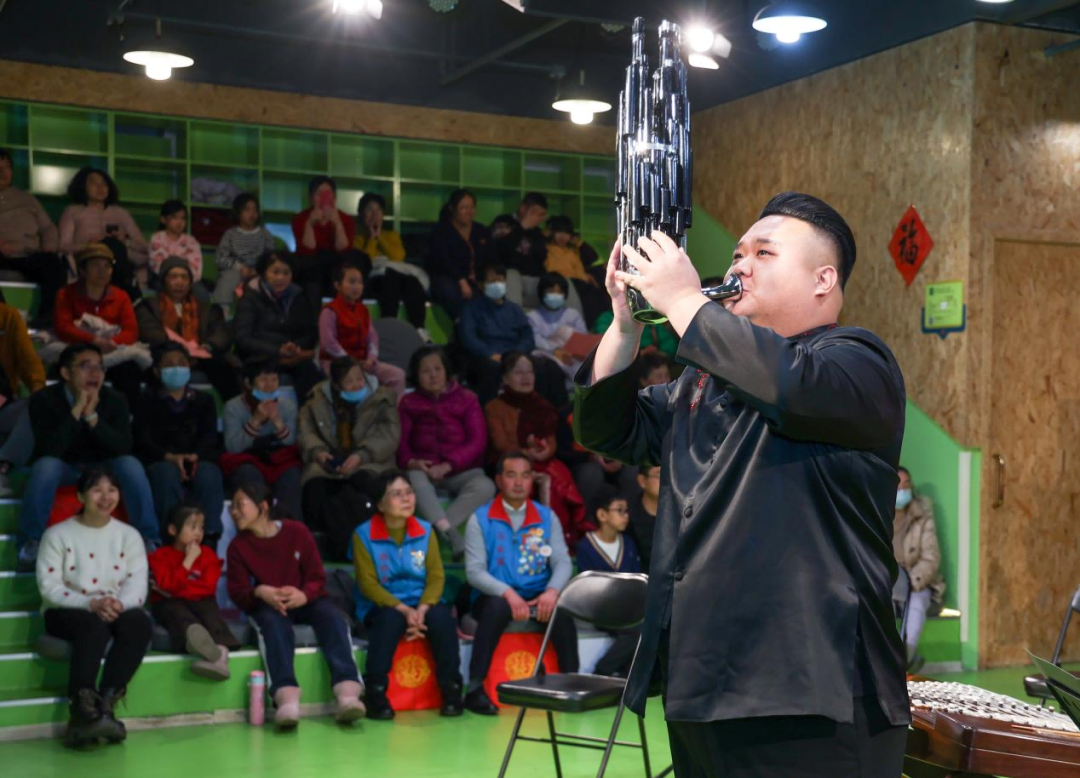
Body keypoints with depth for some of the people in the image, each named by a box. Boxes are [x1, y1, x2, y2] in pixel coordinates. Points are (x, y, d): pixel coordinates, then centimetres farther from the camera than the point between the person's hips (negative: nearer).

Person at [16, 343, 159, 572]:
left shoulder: (115, 399, -11)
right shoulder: (44, 399, -17)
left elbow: (124, 447, -21)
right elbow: (49, 450, -29)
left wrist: (92, 416, -33)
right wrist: (77, 410, -35)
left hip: (102, 467, 2)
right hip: (63, 467, -1)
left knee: (131, 465, -30)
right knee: (45, 465, -36)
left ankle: (148, 541, -19)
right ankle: (30, 544, -20)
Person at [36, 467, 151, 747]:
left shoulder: (128, 535, 9)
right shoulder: (58, 534, 1)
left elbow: (137, 584, -2)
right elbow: (49, 587, -9)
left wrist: (119, 604, -26)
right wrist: (91, 603, -25)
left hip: (116, 611, 3)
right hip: (66, 613, -3)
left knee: (140, 622, -32)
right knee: (94, 625, -38)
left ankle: (105, 705, -36)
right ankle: (82, 711, -42)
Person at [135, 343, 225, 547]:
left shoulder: (204, 401, 23)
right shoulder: (148, 402, 19)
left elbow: (209, 436, 6)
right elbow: (143, 440, 2)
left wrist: (194, 456, -18)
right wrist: (170, 457, -19)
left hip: (198, 461, 1)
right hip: (160, 462, -1)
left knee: (208, 473, -34)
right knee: (167, 473, -37)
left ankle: (210, 537, -37)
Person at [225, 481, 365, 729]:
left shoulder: (297, 531, -2)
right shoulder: (238, 546, 2)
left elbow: (317, 577, -3)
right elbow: (238, 592, -5)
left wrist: (303, 594, -27)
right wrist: (259, 592, -29)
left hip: (305, 601, 0)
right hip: (266, 606, 0)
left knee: (333, 617, -30)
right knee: (273, 622, -36)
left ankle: (347, 692, -47)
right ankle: (287, 698, -56)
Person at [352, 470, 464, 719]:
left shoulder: (426, 531, 5)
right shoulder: (363, 535, -5)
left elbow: (436, 576, -1)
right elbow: (368, 584, -10)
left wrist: (422, 609, -20)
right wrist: (404, 610, -22)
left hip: (422, 603, 3)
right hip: (383, 605, -2)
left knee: (442, 617, -28)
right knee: (390, 619, -35)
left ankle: (451, 690, -14)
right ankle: (375, 694, -25)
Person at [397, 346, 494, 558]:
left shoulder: (466, 399, 8)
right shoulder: (409, 403, 13)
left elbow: (478, 441, -2)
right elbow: (401, 441, 3)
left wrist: (447, 465, -16)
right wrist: (411, 462, -21)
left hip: (462, 471, 0)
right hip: (425, 470, 0)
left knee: (485, 487, -33)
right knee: (414, 478, -36)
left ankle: (433, 532, -38)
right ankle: (448, 533, -46)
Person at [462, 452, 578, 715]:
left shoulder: (547, 517, 11)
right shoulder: (480, 519, 2)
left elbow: (563, 561, 3)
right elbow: (474, 571, -7)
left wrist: (552, 591, -19)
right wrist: (508, 593, -23)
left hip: (537, 595, 2)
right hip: (495, 595, -2)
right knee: (497, 607, -36)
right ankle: (475, 688, -28)